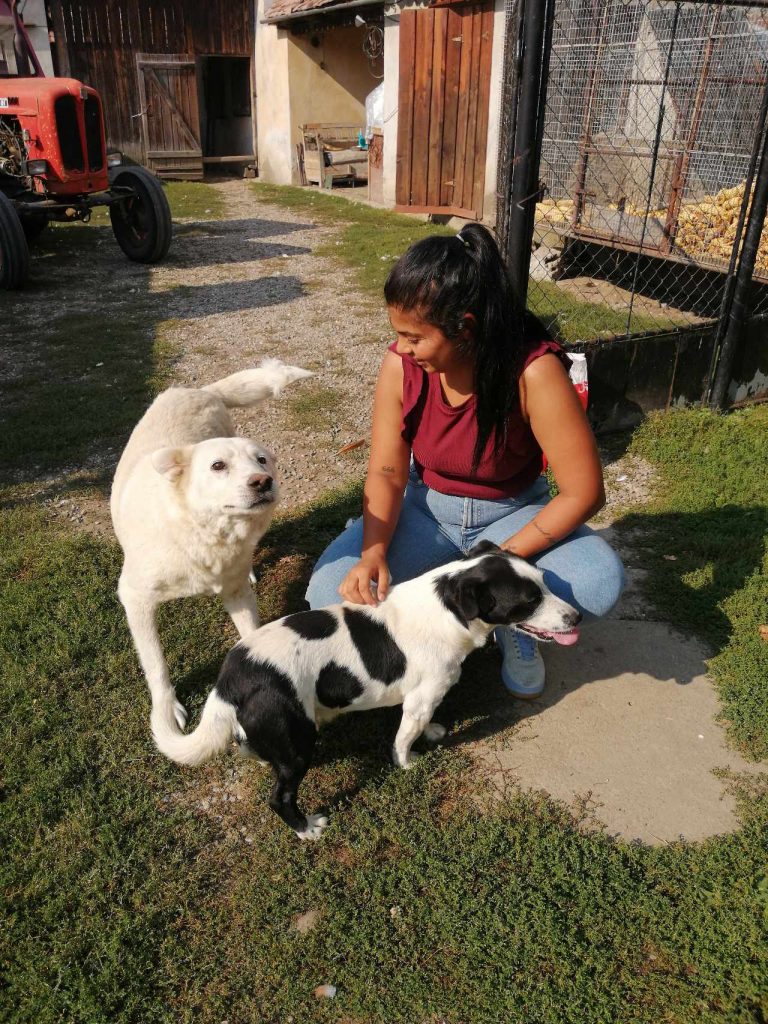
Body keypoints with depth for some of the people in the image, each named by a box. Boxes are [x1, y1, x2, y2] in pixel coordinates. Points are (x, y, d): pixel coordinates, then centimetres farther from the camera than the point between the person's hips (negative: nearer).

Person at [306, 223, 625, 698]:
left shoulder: (534, 371, -28)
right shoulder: (401, 366, -18)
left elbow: (584, 491, -25)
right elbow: (387, 473, -11)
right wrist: (374, 551, -29)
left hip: (512, 514, -2)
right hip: (428, 509, 2)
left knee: (600, 583, -30)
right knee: (330, 592, -21)